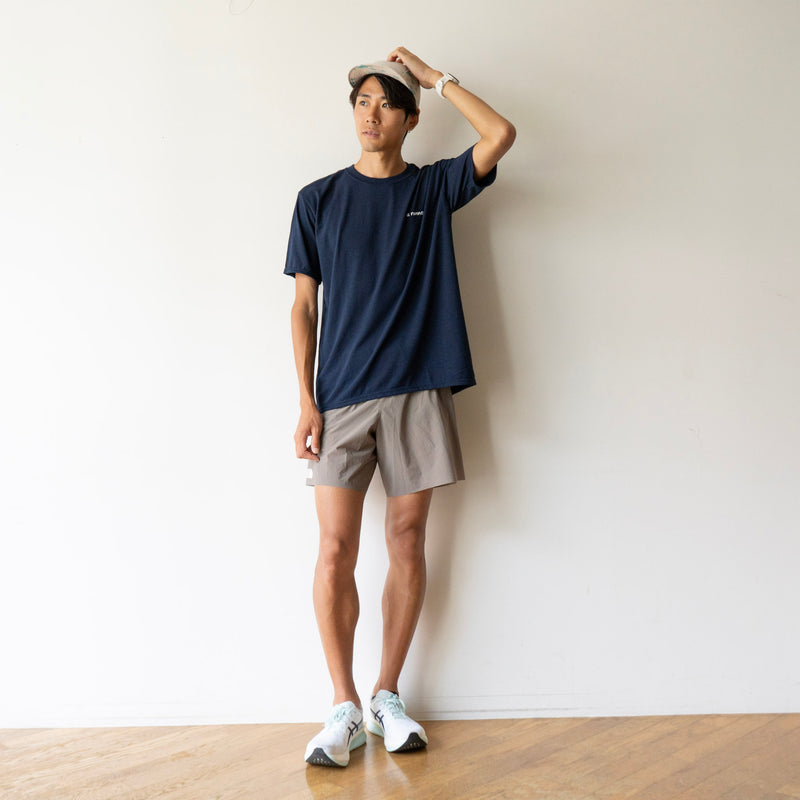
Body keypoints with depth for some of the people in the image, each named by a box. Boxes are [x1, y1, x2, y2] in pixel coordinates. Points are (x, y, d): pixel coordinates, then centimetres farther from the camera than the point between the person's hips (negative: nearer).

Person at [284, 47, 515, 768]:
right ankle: (344, 708, 7)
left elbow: (501, 134, -5)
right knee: (336, 551, -5)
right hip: (341, 397, 0)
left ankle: (388, 695, 18)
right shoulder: (319, 199, 9)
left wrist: (435, 75, 4)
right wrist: (306, 402, -2)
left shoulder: (434, 187, 11)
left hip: (418, 393, 1)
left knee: (407, 544, 4)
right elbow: (303, 309, 6)